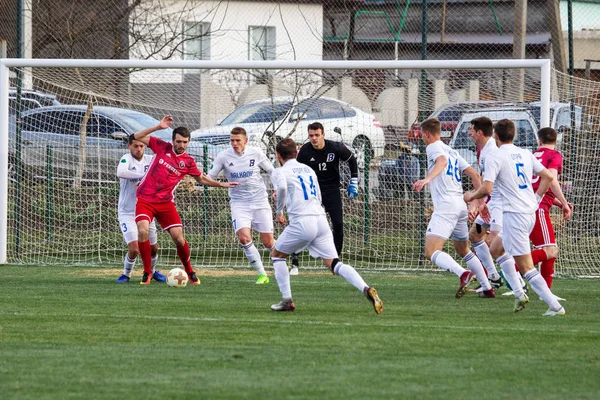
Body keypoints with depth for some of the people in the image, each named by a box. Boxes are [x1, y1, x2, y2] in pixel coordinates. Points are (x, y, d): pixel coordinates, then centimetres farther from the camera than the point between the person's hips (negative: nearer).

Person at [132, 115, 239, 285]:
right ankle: (147, 272, -6)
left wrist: (221, 184, 9)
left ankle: (190, 271, 19)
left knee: (178, 237, -6)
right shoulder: (162, 147, 0)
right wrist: (158, 127, -14)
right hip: (145, 199, -1)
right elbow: (137, 137, -4)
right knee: (143, 231, -22)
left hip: (165, 203, 1)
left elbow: (202, 179, 19)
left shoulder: (188, 162, 3)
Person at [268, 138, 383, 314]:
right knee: (335, 264, -2)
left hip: (301, 221, -5)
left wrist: (279, 211, -4)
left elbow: (282, 187, -19)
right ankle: (366, 289, -25)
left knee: (276, 254, 19)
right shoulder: (308, 169, 25)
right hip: (321, 218, 5)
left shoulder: (280, 172, 5)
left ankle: (287, 300, 12)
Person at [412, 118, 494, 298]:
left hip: (445, 206, -9)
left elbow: (442, 161, -25)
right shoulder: (452, 151, 24)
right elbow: (474, 175, 21)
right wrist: (476, 202, 23)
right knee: (464, 251, 24)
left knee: (431, 252, -16)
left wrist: (427, 179, -39)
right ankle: (488, 288, 20)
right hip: (460, 206, 9)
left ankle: (463, 274, -37)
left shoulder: (433, 147, -1)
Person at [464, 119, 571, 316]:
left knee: (526, 267, -6)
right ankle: (518, 293, 15)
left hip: (514, 215, -8)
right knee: (496, 248, 25)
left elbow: (486, 189, -17)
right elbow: (548, 177, 10)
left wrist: (471, 196, 3)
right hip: (530, 213, 8)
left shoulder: (495, 158, -9)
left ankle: (555, 306, -11)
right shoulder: (525, 154, 12)